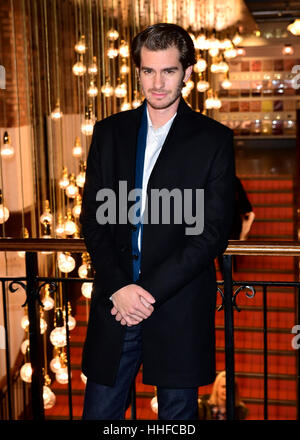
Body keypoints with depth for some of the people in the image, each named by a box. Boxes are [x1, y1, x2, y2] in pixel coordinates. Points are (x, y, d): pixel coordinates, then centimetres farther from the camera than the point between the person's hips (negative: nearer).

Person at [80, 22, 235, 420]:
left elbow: (214, 232, -6)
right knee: (100, 411, 9)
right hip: (115, 299, 2)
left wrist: (152, 291, -12)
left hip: (180, 306, -2)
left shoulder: (214, 139, -1)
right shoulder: (110, 132, 8)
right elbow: (93, 219, 5)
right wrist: (118, 287, -9)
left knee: (178, 411, 11)